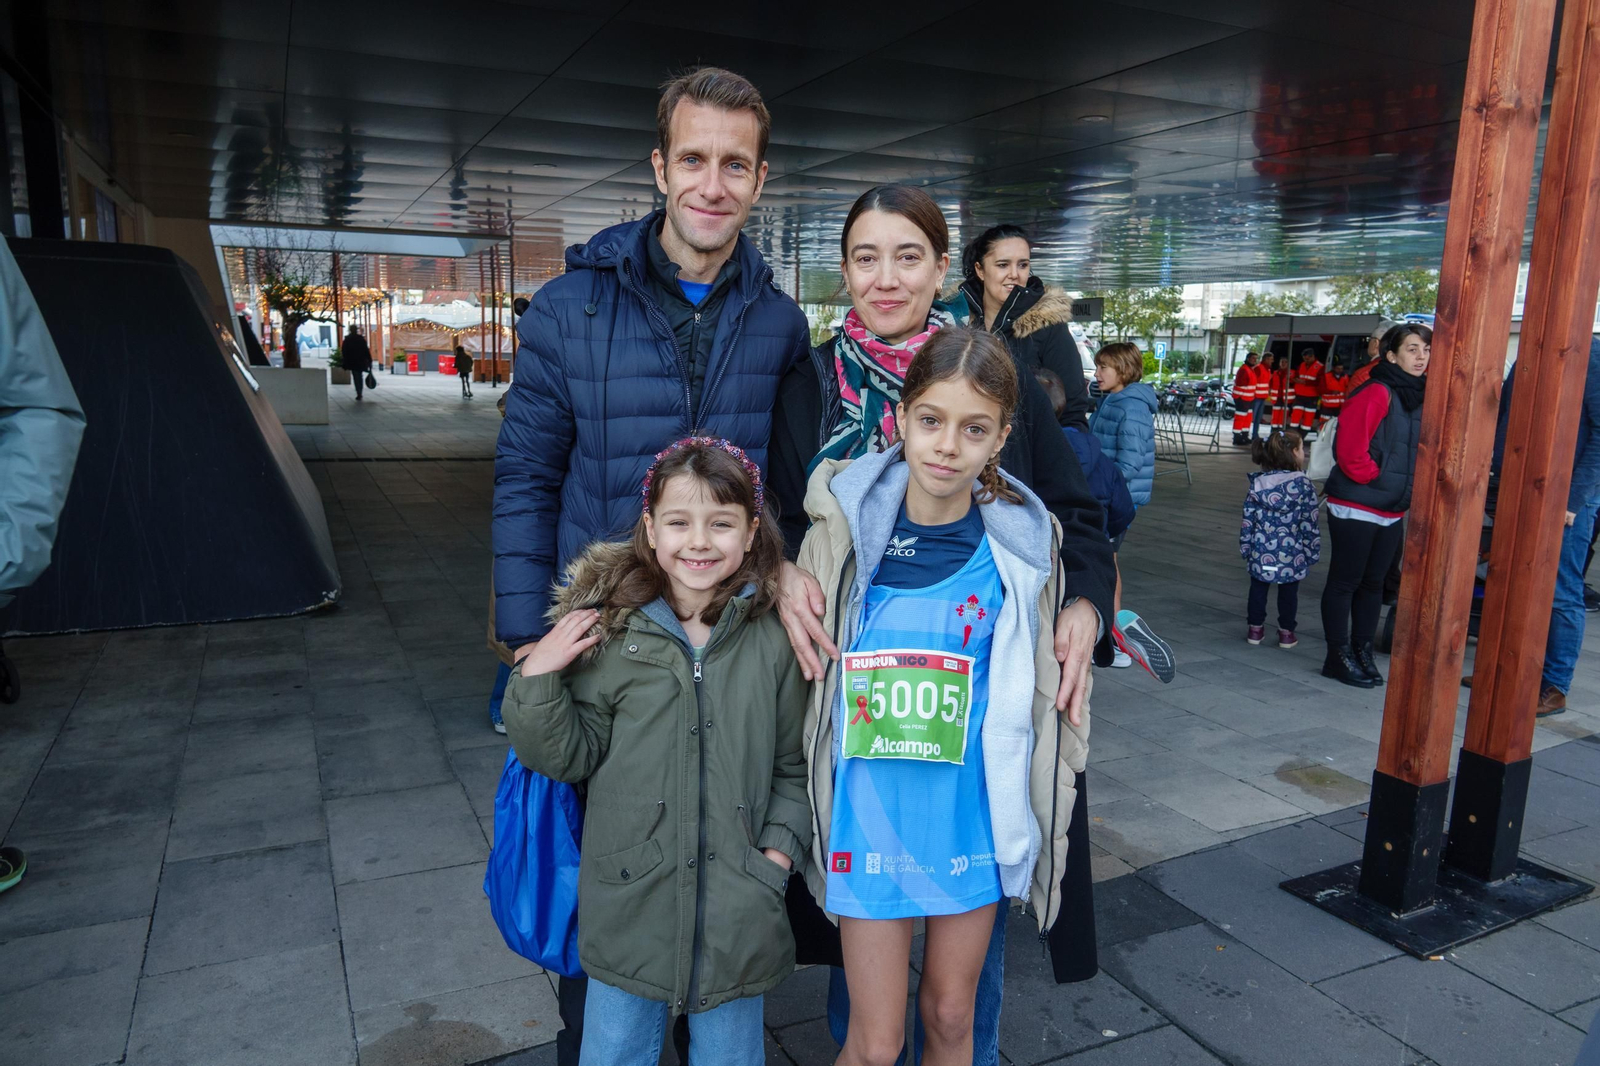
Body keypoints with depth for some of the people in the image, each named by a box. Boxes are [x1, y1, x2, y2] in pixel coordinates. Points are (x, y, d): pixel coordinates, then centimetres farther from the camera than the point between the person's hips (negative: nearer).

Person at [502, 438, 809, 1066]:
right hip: (628, 905, 0)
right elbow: (571, 757, -3)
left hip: (738, 916, 0)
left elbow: (793, 765, 3)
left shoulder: (771, 639, -6)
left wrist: (780, 850, -8)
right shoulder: (612, 633, -8)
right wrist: (537, 680, -16)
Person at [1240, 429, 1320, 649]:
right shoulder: (1303, 484, -9)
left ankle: (1255, 629, 22)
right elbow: (1309, 523, -7)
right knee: (1288, 592, 12)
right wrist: (1313, 552, 2)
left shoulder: (1257, 483, -2)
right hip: (1292, 554, -2)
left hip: (1261, 552, 2)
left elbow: (1248, 519, 2)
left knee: (1258, 588, 15)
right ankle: (1287, 633, 19)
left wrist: (1246, 546, 11)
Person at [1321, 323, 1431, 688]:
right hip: (1355, 507, -8)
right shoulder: (1375, 394, -16)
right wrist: (1374, 479, -11)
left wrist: (1409, 486, 5)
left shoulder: (1422, 398, 9)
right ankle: (1339, 657, 11)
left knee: (1373, 582, 15)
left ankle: (1362, 652, 26)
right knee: (1345, 582, 2)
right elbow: (1351, 451, -21)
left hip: (1392, 512, 8)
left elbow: (1422, 452, 18)